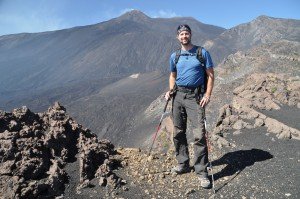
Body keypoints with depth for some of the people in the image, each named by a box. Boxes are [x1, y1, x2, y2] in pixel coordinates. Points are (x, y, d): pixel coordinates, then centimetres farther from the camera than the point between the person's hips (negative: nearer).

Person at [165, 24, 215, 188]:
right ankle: (183, 164, 27)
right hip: (178, 95, 5)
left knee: (199, 134, -10)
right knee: (178, 133, 10)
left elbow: (210, 75, 0)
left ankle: (202, 172, 1)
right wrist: (170, 91, 4)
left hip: (195, 96, -4)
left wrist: (208, 95, -12)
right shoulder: (174, 56, 11)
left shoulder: (202, 53, 0)